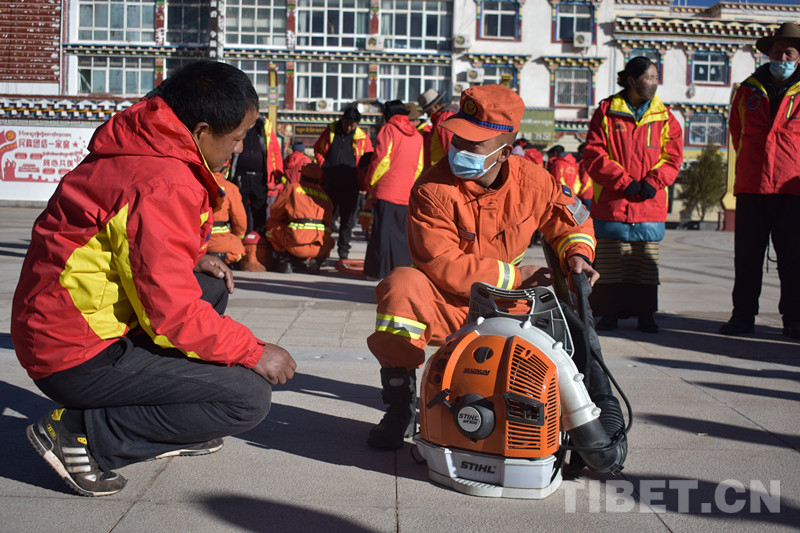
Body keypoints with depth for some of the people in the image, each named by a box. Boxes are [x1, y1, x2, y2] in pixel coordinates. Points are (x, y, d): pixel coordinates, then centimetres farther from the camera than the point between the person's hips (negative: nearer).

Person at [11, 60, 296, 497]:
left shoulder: (142, 150, 8)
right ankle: (82, 433, -8)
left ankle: (162, 426, 16)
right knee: (248, 398, -12)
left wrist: (191, 260, 7)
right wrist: (255, 352, -12)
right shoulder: (163, 187, -23)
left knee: (213, 285, 19)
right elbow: (172, 314, -23)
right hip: (79, 357, -10)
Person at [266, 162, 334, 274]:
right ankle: (315, 260, 8)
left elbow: (274, 213, 17)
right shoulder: (326, 196, 20)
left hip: (297, 245, -3)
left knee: (271, 224, 21)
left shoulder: (293, 188, 11)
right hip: (321, 248, 3)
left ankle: (284, 260, 11)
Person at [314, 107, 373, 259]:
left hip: (350, 186, -1)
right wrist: (323, 164, 0)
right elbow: (317, 148, 16)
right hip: (329, 183, 1)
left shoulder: (362, 138, 2)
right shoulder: (330, 131, 5)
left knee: (347, 220, 4)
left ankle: (343, 251, 16)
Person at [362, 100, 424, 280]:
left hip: (387, 190, -5)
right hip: (407, 194, 5)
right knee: (403, 232, 12)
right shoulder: (417, 135, 12)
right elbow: (419, 166, 13)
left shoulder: (388, 129, -4)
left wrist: (371, 183, -1)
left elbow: (381, 159, -11)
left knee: (382, 231, -1)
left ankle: (377, 270, 2)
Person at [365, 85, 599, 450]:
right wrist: (514, 276, -18)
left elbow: (571, 221, 13)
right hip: (445, 306, -4)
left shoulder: (532, 180, -6)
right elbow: (443, 266, -24)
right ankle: (400, 409, -16)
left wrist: (577, 254, -10)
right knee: (402, 287, -33)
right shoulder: (433, 189, -20)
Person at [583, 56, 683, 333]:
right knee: (610, 259, 2)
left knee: (647, 261, 5)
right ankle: (609, 313, 12)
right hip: (612, 202, -2)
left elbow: (672, 157, 6)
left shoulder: (664, 117, 10)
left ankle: (645, 314, 15)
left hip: (651, 204, 2)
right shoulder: (606, 113, 2)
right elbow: (593, 155, -4)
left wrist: (652, 182, -11)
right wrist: (624, 181, -13)